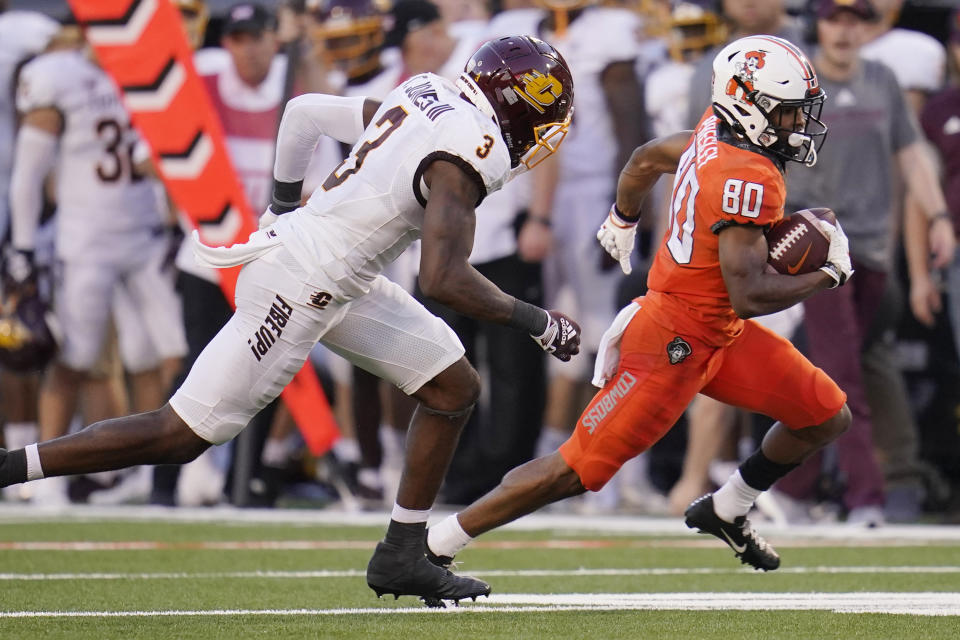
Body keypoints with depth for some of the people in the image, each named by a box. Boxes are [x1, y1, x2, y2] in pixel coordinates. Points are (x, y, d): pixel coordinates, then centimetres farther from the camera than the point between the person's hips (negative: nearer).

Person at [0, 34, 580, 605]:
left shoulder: (423, 97, 6)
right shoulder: (469, 149, -21)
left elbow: (304, 112, 16)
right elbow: (444, 280, -28)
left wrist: (284, 207, 30)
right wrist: (538, 323, -17)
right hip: (298, 290, -10)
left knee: (455, 388, 12)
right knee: (181, 437, -4)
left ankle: (402, 556, 17)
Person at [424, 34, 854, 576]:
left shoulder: (716, 134, 1)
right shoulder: (748, 179, -27)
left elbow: (648, 158, 20)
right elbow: (749, 294, -31)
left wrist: (623, 220, 39)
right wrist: (828, 274, -17)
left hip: (719, 334, 10)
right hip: (676, 343, -10)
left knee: (829, 419, 12)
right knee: (578, 472, -5)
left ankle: (727, 512, 31)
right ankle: (428, 547, 3)